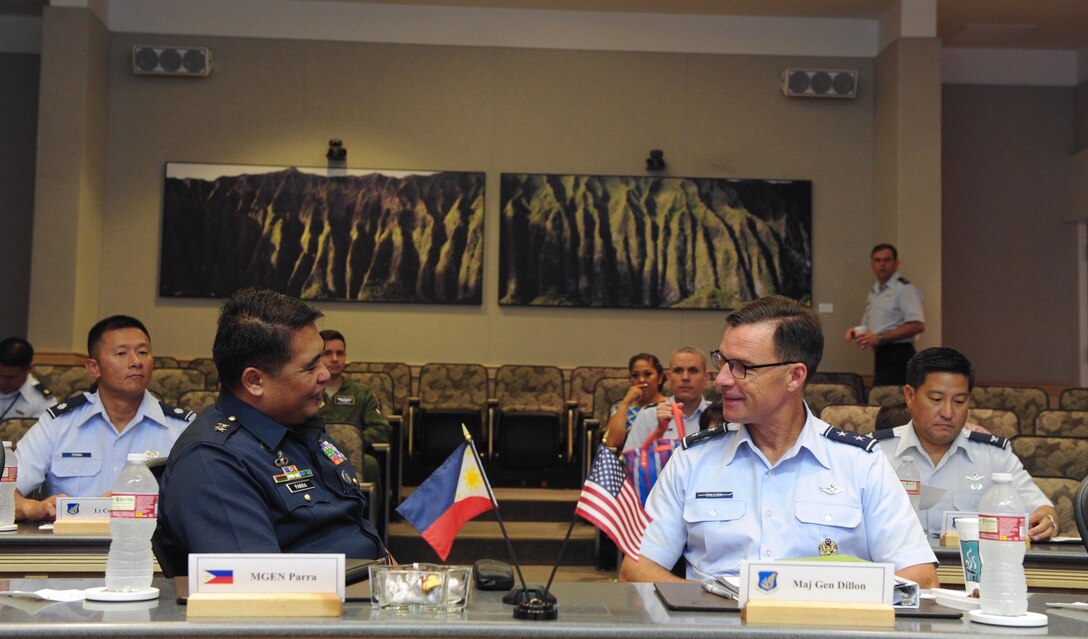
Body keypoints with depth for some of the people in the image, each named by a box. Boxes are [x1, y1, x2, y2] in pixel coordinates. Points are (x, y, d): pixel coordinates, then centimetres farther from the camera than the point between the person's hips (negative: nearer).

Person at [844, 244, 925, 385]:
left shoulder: (905, 289, -7)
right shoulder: (874, 292, 19)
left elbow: (917, 325, -17)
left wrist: (879, 338, -20)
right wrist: (856, 331, 5)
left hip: (897, 356, -8)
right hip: (880, 355, 8)